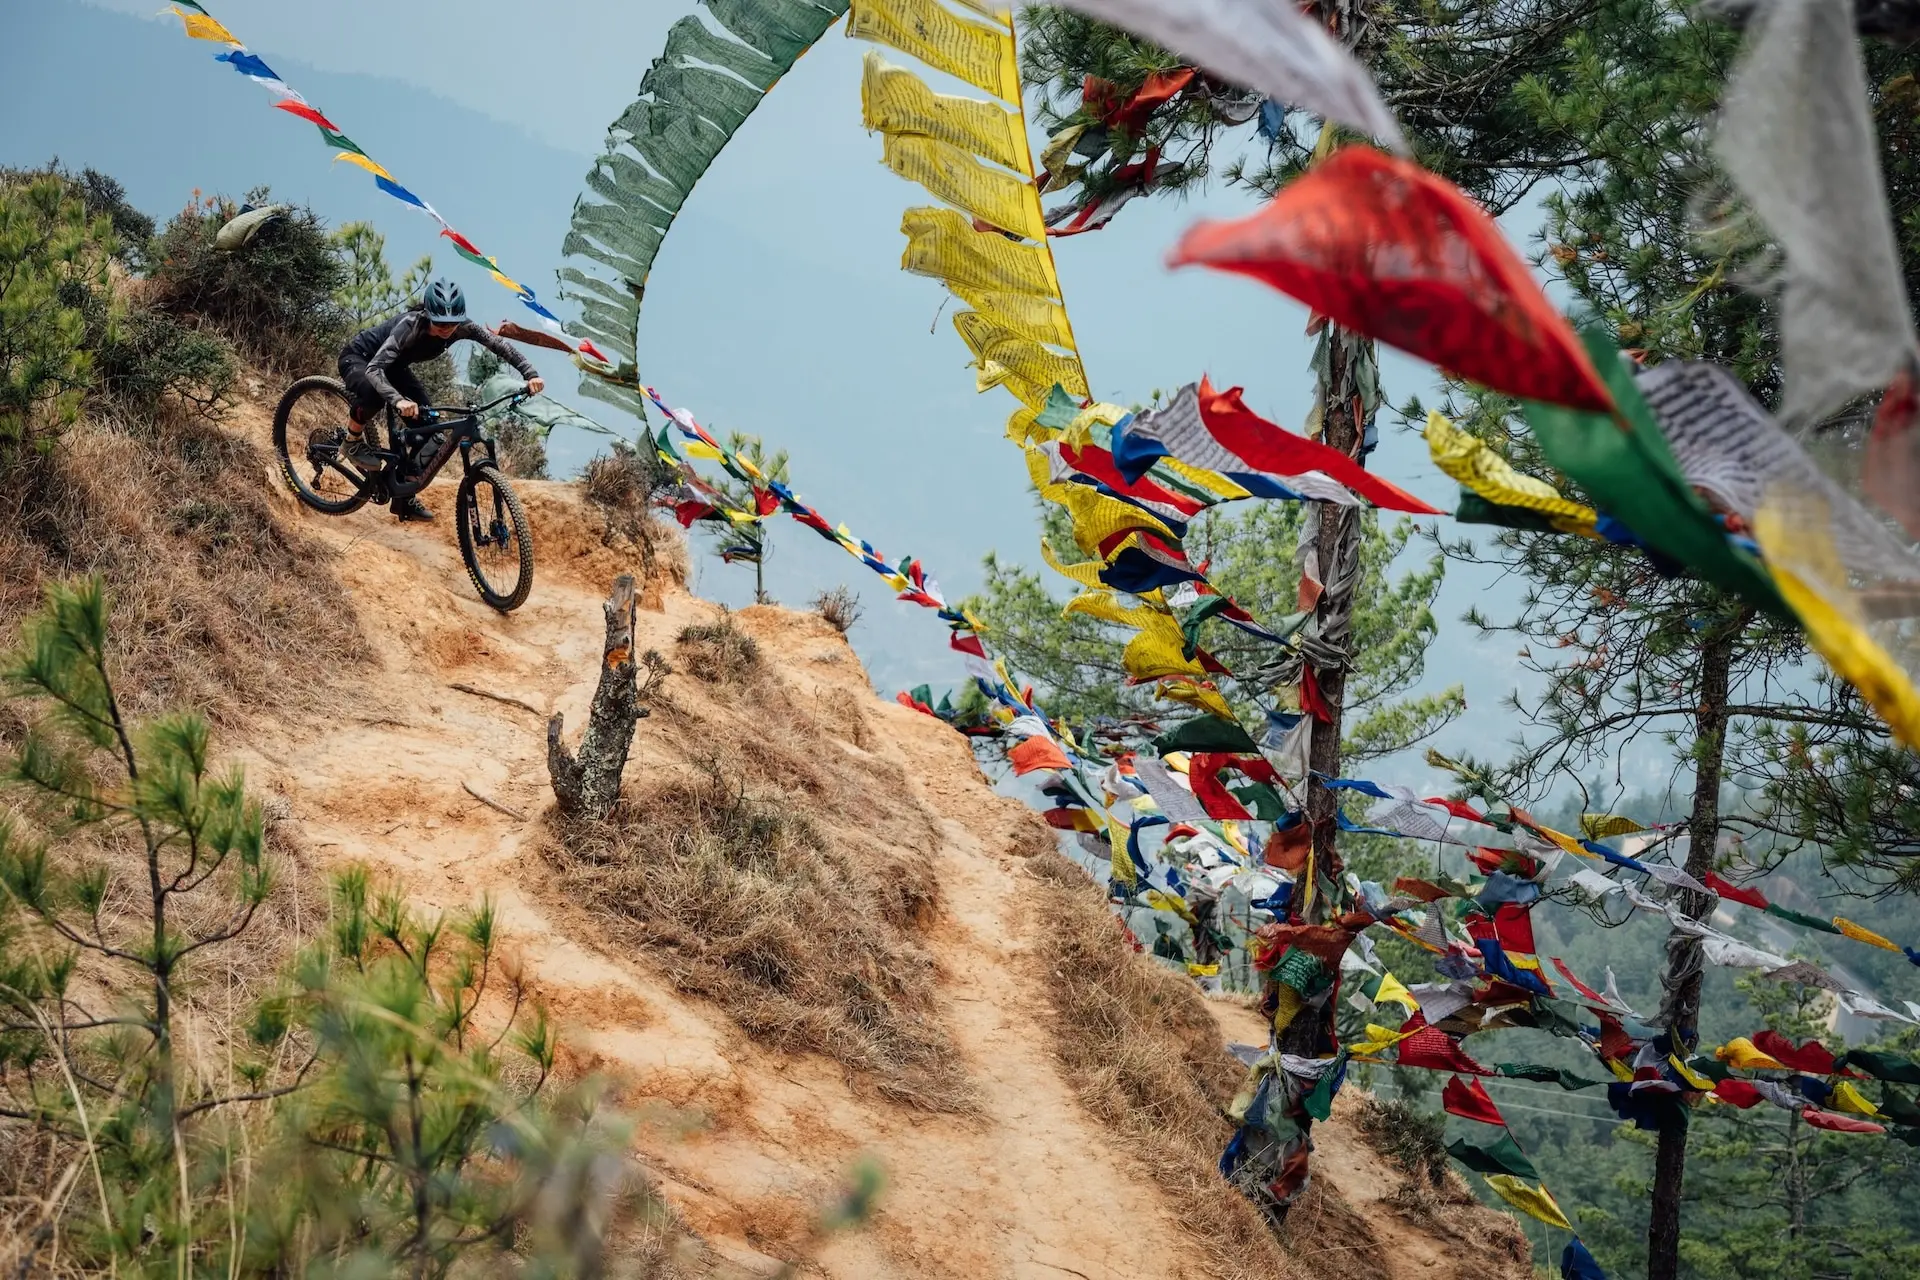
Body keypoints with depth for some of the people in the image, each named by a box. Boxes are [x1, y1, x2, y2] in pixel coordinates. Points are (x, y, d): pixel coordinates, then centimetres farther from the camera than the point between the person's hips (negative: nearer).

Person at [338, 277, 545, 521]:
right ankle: (353, 438, -8)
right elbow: (373, 369, -48)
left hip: (393, 366, 6)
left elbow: (498, 344, -19)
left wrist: (530, 373, -35)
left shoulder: (460, 327, -24)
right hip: (358, 358, -6)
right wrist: (398, 400, -65)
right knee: (373, 392, -40)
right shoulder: (410, 325, -40)